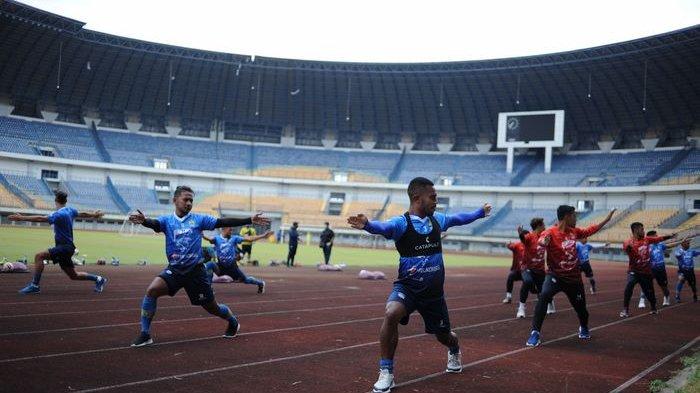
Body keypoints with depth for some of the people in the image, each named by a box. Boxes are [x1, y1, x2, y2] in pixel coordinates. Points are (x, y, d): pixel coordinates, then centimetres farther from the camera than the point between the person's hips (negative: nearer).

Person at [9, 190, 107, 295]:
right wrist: (93, 215, 44)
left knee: (39, 256, -18)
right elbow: (82, 214, 24)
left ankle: (35, 285, -17)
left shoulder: (59, 214, -18)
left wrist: (21, 218, -29)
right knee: (73, 275, 18)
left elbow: (41, 219, -27)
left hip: (64, 247, -9)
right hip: (66, 248, 9)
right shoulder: (70, 210, 7)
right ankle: (98, 279, 26)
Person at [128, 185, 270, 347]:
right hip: (175, 269, 1)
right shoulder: (167, 220, -1)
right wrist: (143, 220, -48)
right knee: (151, 290, -24)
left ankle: (233, 322, 41)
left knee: (212, 307, 8)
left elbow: (223, 222, -6)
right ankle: (145, 335, -11)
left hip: (196, 270, 0)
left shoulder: (199, 219, -1)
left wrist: (250, 220, -14)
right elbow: (154, 223, -23)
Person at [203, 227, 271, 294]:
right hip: (220, 266, -1)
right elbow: (210, 239, -29)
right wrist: (203, 236, -53)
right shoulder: (217, 238, -7)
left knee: (245, 279, 11)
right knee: (209, 265, -27)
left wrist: (263, 236, -13)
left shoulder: (234, 238, -5)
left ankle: (260, 283, 42)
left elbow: (249, 239, -7)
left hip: (232, 266, 1)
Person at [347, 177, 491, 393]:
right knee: (391, 314, -34)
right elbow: (384, 227, -37)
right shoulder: (401, 222, -15)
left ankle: (454, 351, 58)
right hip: (407, 286, -4)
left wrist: (480, 212, 39)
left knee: (444, 336, 16)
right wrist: (367, 224, -60)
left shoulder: (437, 219, 3)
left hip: (434, 291, 5)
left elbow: (459, 218, 23)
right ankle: (386, 373, -17)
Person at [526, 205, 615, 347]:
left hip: (574, 278, 5)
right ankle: (535, 333, -24)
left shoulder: (574, 231, 2)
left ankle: (584, 329, 53)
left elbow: (590, 230, 19)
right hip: (555, 275, -5)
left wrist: (607, 219, 22)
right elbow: (541, 240, -39)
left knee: (580, 306, 18)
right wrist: (543, 242, -63)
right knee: (543, 297, -31)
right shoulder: (550, 232, -18)